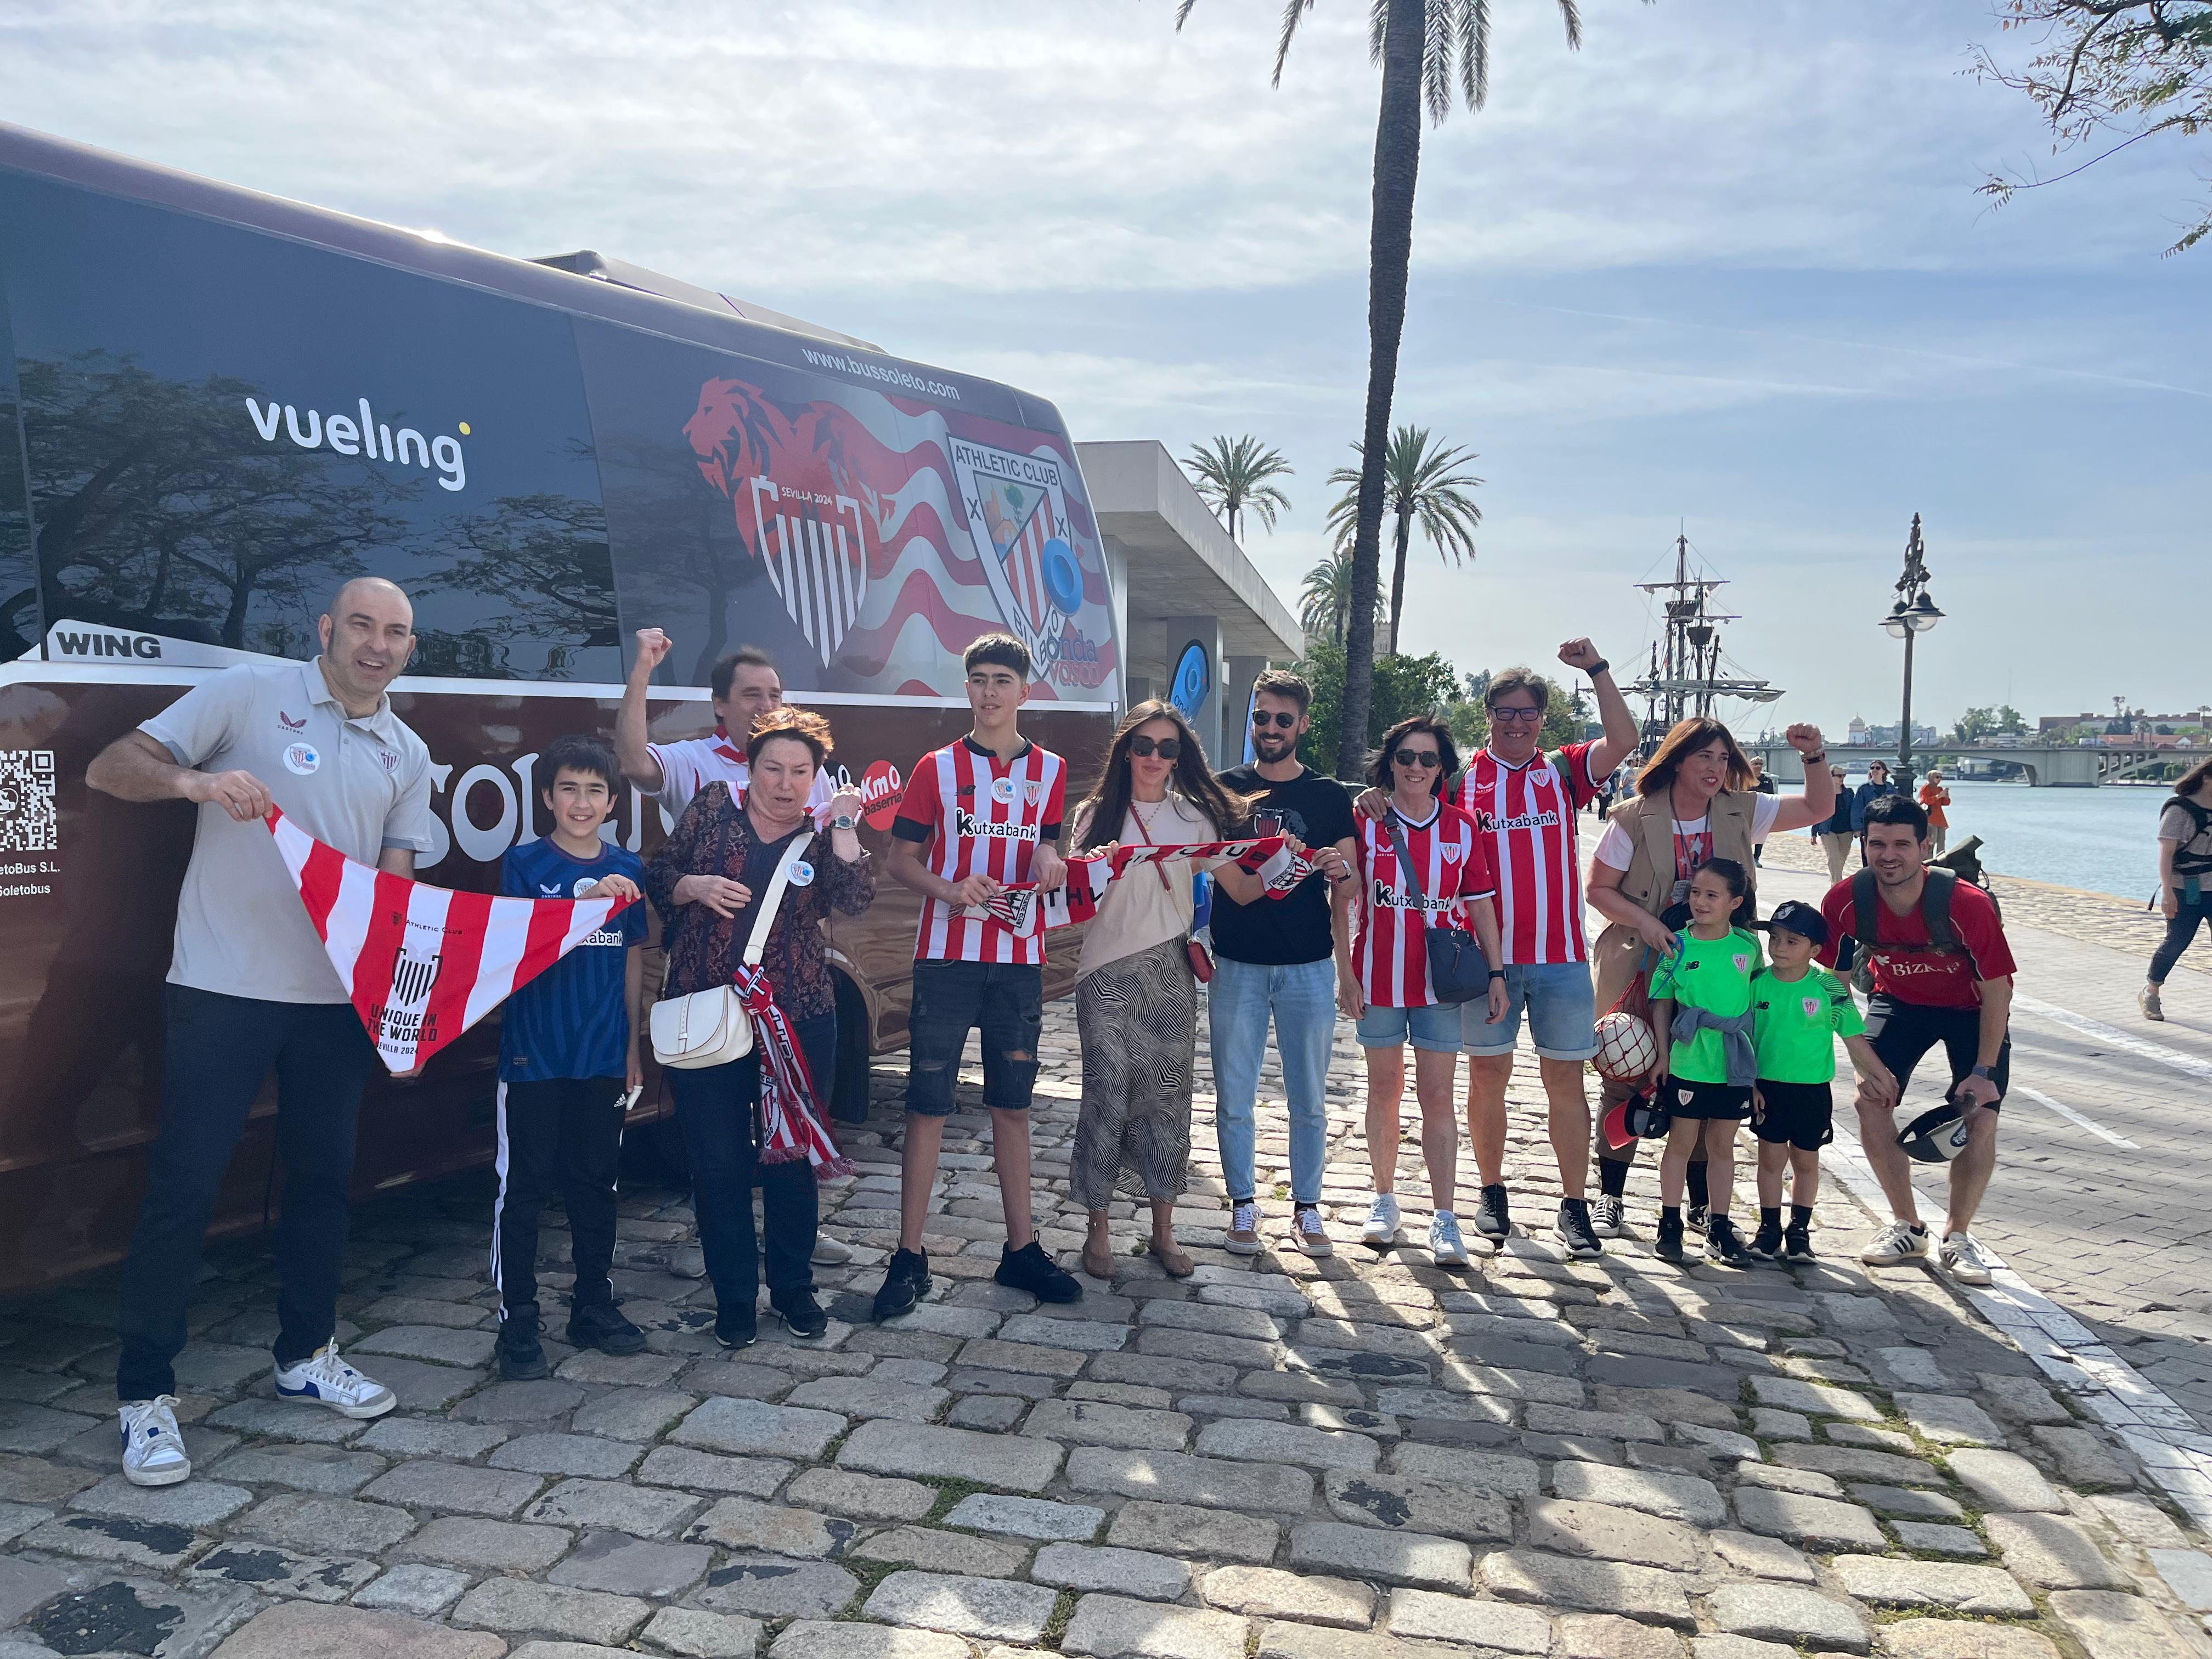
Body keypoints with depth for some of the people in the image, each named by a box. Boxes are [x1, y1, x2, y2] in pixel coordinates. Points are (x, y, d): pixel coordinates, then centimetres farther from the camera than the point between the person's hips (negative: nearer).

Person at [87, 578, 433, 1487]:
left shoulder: (408, 755, 10)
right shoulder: (249, 693, -5)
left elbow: (395, 876, 9)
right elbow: (110, 768, -7)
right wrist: (196, 782, -28)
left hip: (338, 995, 5)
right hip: (222, 988, -5)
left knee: (324, 1175, 13)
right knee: (183, 1183, -1)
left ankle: (306, 1354, 31)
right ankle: (145, 1393, 12)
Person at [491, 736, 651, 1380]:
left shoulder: (627, 869, 7)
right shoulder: (525, 863, -3)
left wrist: (633, 1047, 12)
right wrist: (589, 902, -29)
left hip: (603, 1057, 4)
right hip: (533, 1057, -3)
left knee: (596, 1182, 12)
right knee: (523, 1186, 2)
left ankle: (594, 1307, 24)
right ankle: (518, 1321, 12)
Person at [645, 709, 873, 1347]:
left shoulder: (824, 834, 4)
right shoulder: (713, 805, 4)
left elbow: (854, 898, -13)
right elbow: (658, 876, 7)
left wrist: (842, 824, -16)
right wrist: (697, 886, -12)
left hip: (797, 1019, 0)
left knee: (790, 1158, 10)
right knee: (718, 1163, 5)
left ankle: (793, 1288, 27)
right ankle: (734, 1297, 21)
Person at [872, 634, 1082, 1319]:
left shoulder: (1050, 769, 8)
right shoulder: (937, 767, 1)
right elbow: (901, 859, 1)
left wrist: (1050, 866, -7)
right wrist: (950, 891, -18)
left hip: (1019, 959, 3)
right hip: (946, 955, -2)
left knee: (1013, 1106, 11)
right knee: (928, 1106, 0)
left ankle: (1021, 1249, 21)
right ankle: (910, 1258, 9)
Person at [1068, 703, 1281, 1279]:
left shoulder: (1193, 816, 7)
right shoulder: (1096, 816, 3)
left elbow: (1242, 889, 4)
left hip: (1170, 977, 2)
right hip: (1108, 976, -2)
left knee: (1167, 1097, 5)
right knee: (1107, 1096, -4)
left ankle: (1163, 1231, 18)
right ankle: (1098, 1230, 11)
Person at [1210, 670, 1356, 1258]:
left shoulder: (1329, 796, 4)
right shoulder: (1225, 788, 5)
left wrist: (1340, 868, -18)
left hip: (1308, 966, 0)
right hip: (1236, 965, 0)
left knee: (1309, 1100, 8)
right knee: (1234, 1097, 5)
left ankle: (1306, 1209, 22)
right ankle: (1243, 1206, 20)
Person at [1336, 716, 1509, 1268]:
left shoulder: (1462, 830, 2)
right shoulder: (1366, 823, -1)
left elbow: (1481, 907, 7)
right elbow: (1342, 901, 1)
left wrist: (1497, 974, 3)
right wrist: (1344, 972, -4)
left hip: (1441, 980, 0)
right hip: (1378, 979, 0)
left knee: (1437, 1095, 0)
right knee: (1385, 1088, 11)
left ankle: (1444, 1219, 3)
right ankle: (1385, 1200, 25)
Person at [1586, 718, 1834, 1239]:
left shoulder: (1740, 813, 3)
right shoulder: (1634, 818, -8)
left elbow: (1819, 808, 6)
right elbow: (1599, 889, -5)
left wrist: (1815, 756, -10)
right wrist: (1644, 922, -20)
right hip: (1641, 971, -3)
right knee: (1627, 1082, 4)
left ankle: (1702, 1205, 23)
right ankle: (1609, 1196, 19)